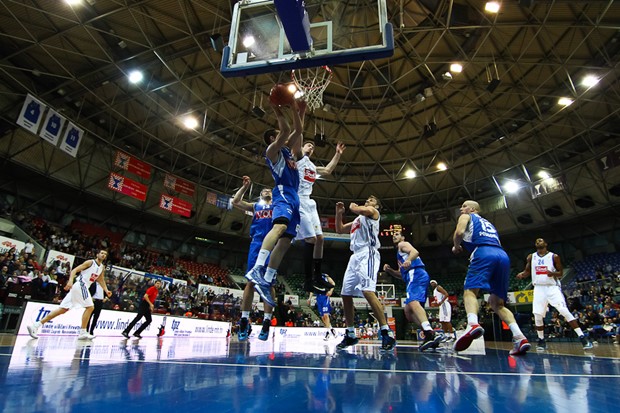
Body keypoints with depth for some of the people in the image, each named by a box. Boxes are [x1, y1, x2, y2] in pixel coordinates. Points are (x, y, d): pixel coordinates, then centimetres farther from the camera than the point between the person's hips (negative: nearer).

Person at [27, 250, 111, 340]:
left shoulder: (102, 267, 18)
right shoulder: (90, 262, -5)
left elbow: (101, 280, 28)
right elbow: (74, 270, -11)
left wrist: (106, 290, 17)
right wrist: (70, 280, -28)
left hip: (83, 287, 8)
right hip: (80, 285, -8)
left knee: (63, 309, 6)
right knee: (90, 307, -10)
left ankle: (36, 325, 9)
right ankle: (83, 332, -8)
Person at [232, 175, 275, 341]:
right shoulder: (255, 206, 22)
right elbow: (235, 202, 12)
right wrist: (245, 186, 10)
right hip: (256, 244, 1)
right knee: (251, 281, -5)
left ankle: (266, 322, -2)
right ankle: (244, 320, 0)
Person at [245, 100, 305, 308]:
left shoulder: (288, 150, 29)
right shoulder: (272, 150, 5)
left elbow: (298, 130, 33)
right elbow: (285, 130, -8)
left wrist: (297, 111, 27)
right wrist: (277, 109, 1)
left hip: (293, 197, 8)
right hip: (284, 193, -8)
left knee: (285, 241, -2)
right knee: (280, 226, -34)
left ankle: (266, 282, -4)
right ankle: (257, 269, -47)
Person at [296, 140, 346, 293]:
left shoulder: (312, 166, 29)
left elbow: (328, 170, 38)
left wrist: (338, 154, 37)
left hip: (309, 202, 10)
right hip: (299, 201, -9)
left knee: (319, 238, 6)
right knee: (310, 239, -17)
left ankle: (317, 277, 15)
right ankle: (308, 281, -11)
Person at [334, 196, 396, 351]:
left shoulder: (373, 211, 7)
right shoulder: (357, 219, 31)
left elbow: (356, 209, -14)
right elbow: (339, 230, 32)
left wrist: (352, 205, 8)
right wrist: (339, 213, 22)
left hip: (368, 255, -9)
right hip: (356, 256, 9)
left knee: (367, 291, -26)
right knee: (346, 295, 6)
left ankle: (387, 333, -23)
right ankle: (350, 335, 16)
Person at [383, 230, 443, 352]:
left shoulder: (402, 244, 10)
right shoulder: (400, 253, 37)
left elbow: (415, 251, -13)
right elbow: (401, 274, 38)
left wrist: (408, 260, -35)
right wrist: (390, 270, 21)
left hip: (416, 274, -10)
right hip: (414, 276, 10)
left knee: (412, 302, -32)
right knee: (408, 310, 12)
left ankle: (430, 333, -50)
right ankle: (430, 336, 4)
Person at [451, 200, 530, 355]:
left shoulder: (466, 217, 21)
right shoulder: (489, 223, 39)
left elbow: (459, 232, 0)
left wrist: (456, 247, 17)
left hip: (484, 253, -6)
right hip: (503, 256, 7)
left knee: (470, 291, -16)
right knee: (496, 303, 12)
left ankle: (473, 324, -46)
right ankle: (519, 337, -8)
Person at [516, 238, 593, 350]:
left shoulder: (554, 256, -1)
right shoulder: (531, 257, 7)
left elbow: (561, 273, 2)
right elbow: (527, 271, 13)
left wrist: (553, 273, -20)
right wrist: (522, 274, -9)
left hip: (553, 287, -2)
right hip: (539, 288, 3)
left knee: (565, 311, -15)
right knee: (537, 316, -1)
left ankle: (582, 337, -7)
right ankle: (541, 341, 14)